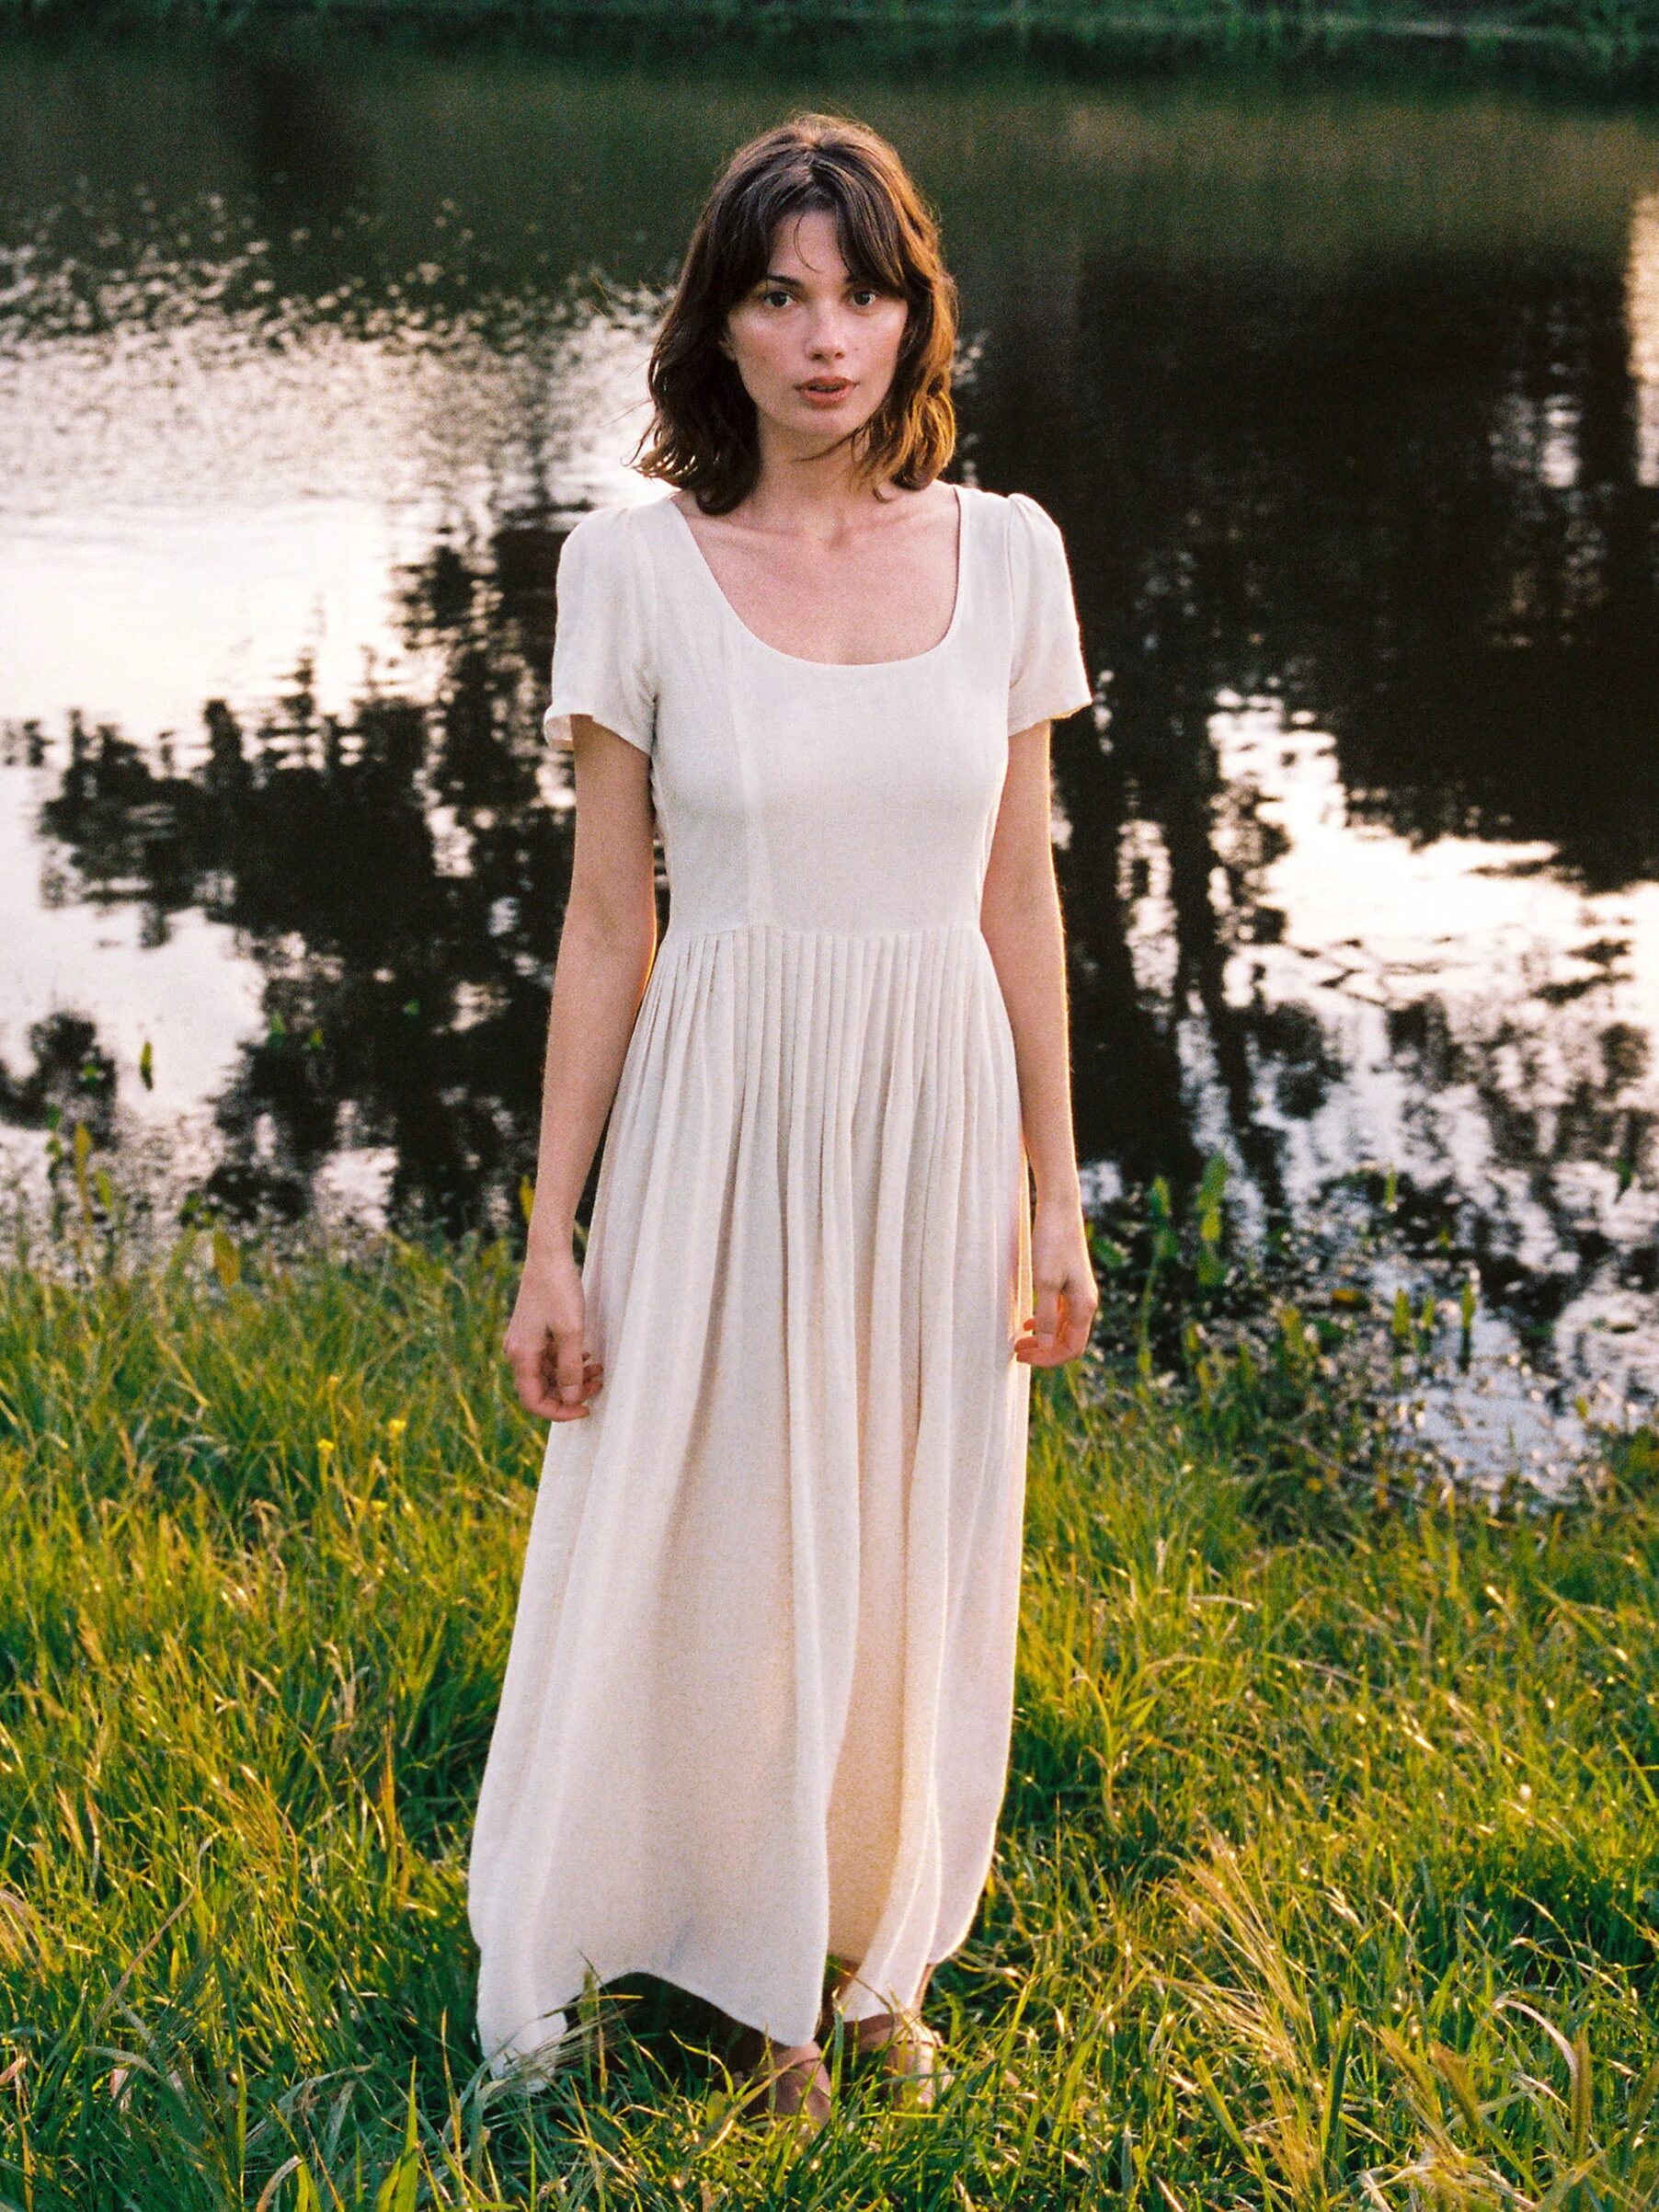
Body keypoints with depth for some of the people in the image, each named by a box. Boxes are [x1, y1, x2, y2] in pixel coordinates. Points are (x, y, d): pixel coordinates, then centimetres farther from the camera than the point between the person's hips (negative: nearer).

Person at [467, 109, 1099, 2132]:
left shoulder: (1003, 554, 0)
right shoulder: (638, 564, -6)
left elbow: (1020, 901, 6)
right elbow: (604, 925, -3)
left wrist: (1056, 1195, 6)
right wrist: (553, 1243, -4)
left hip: (940, 1123, 2)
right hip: (728, 1126, -2)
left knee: (913, 1564, 13)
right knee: (712, 1550, 8)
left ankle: (878, 1946, 36)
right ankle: (748, 1971, 29)